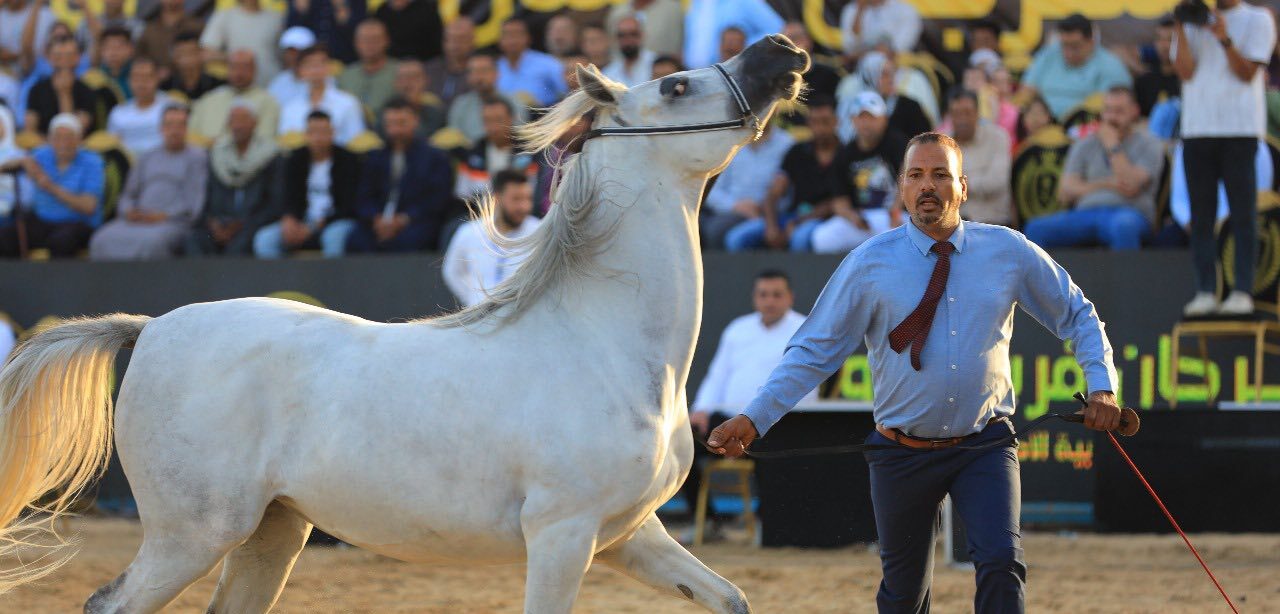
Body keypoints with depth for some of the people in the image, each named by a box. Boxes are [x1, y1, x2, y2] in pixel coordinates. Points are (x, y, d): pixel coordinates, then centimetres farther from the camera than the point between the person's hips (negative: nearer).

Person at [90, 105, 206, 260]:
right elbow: (128, 194, 23)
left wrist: (162, 216, -12)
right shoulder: (147, 158, 25)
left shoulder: (197, 157, 10)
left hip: (173, 222, -4)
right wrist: (129, 211, -1)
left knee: (150, 243, -39)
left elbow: (194, 202, -1)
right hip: (139, 218, 4)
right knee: (103, 241, -26)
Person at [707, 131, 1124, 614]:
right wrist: (753, 419, -12)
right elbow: (813, 351, -2)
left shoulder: (1009, 252, 0)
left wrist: (1102, 387, -2)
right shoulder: (869, 264, -5)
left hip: (985, 447, 0)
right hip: (904, 452, 0)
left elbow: (1077, 316, 12)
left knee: (1001, 562, -22)